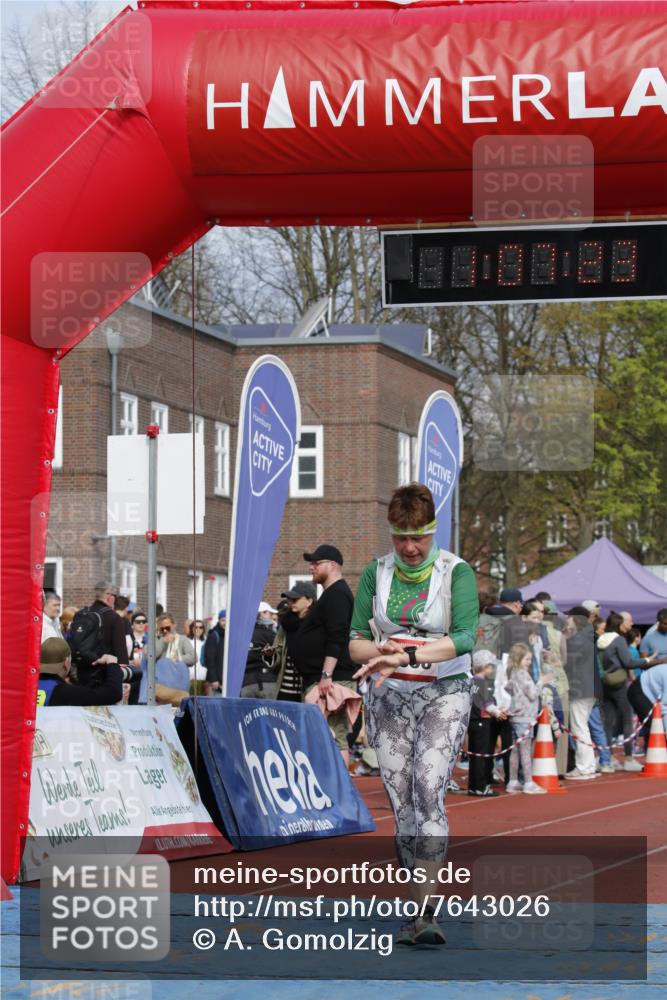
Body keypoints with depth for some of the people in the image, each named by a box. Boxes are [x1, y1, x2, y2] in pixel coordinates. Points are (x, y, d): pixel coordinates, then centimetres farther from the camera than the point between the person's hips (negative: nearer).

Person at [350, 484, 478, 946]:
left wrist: (406, 656, -30)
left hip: (445, 694, -4)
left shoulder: (457, 572, -6)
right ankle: (424, 908, 8)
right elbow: (356, 643, 5)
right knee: (401, 801, 0)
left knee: (428, 789, -20)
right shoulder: (376, 573, 4)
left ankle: (425, 913, -25)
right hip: (391, 698, 4)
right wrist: (380, 653, -18)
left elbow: (464, 638, -19)